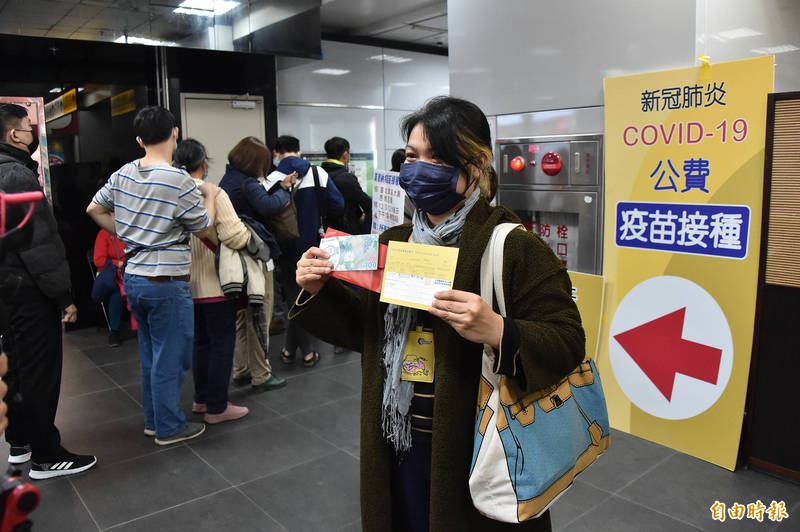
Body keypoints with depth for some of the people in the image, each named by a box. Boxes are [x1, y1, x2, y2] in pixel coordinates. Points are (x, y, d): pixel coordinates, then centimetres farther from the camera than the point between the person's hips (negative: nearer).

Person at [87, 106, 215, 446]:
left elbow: (94, 209, 15)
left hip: (133, 276, 8)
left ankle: (153, 420, 32)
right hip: (167, 282, -7)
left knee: (150, 354, 19)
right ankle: (169, 428, 17)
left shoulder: (122, 175, 3)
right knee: (171, 358, 5)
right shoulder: (179, 182, -18)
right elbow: (204, 228, -6)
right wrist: (210, 195, 9)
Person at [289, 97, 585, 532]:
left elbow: (568, 343, -17)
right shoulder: (392, 242, 5)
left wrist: (497, 332, -35)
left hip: (476, 455, -5)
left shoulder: (513, 246, -15)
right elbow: (368, 333, 13)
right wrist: (319, 292, -2)